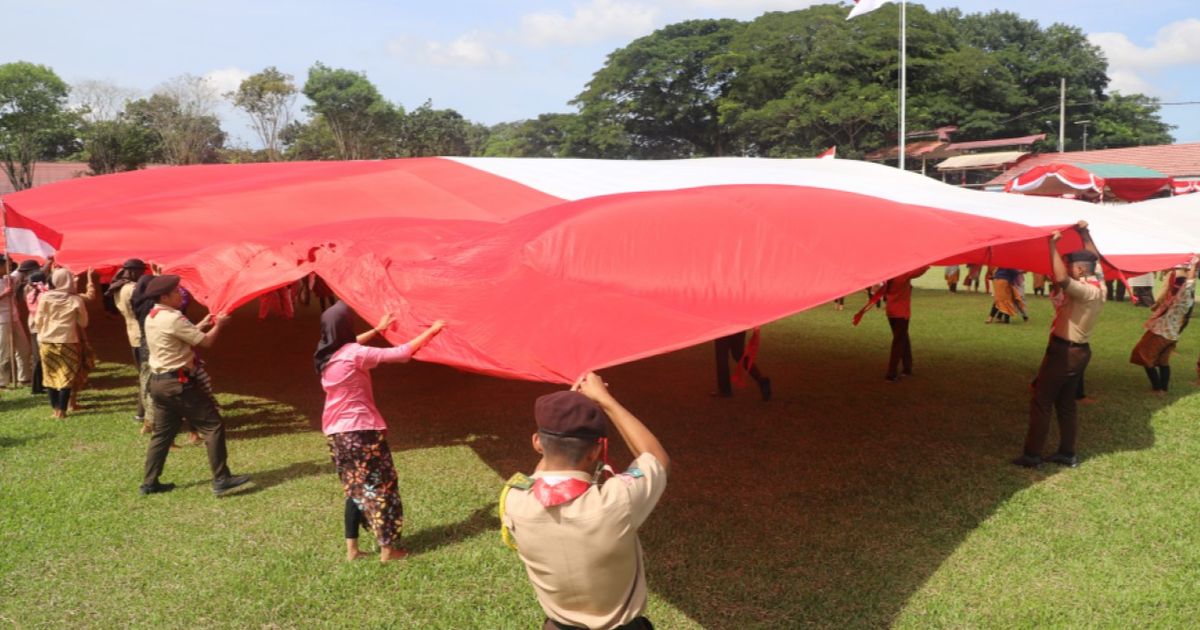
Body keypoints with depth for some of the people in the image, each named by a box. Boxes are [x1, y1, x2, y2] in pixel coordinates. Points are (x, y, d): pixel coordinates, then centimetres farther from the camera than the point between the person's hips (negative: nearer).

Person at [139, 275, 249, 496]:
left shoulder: (151, 318, 10)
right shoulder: (173, 318, -18)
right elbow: (206, 341, -15)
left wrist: (202, 324, 15)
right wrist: (218, 325, 2)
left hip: (158, 382, 9)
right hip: (179, 382, -9)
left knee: (162, 433, 17)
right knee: (213, 426, -4)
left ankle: (149, 482, 21)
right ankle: (221, 479, -3)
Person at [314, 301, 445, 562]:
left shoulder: (325, 355, 4)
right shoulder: (355, 355, -18)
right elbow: (401, 353, -20)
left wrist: (378, 330, 33)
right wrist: (431, 331, -11)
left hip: (335, 432, 7)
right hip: (362, 429, -7)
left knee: (354, 488, 16)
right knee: (380, 486, 5)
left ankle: (351, 548, 16)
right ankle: (388, 547, 10)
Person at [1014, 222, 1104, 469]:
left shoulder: (1086, 291, -22)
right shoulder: (1099, 287, 4)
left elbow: (1062, 279, -42)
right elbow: (1093, 258, 21)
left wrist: (1053, 245, -35)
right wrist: (1084, 233, 14)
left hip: (1064, 351, -9)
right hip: (1079, 351, 9)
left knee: (1041, 402, -3)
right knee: (1066, 403, 16)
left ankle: (1032, 455, 0)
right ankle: (1067, 454, 21)